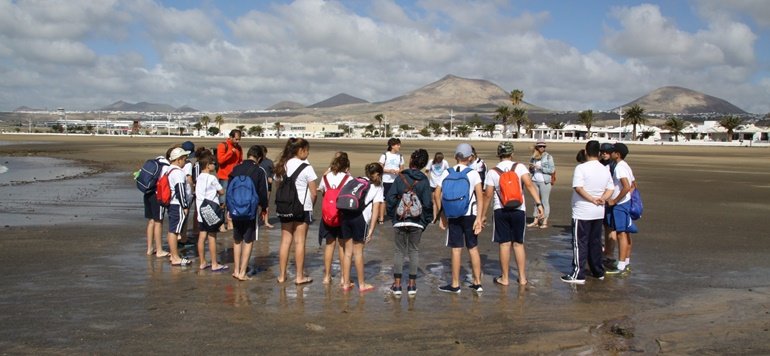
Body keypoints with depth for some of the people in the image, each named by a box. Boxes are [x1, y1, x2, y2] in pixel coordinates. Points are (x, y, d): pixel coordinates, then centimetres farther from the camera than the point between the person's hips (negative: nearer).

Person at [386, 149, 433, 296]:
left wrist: (392, 215, 6)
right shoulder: (424, 181, -4)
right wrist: (426, 220, 5)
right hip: (417, 222, 1)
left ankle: (397, 285, 7)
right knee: (414, 251, 12)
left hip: (400, 221, 0)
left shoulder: (401, 177, -4)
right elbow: (428, 203, -7)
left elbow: (390, 197, -7)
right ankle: (412, 285, 12)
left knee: (399, 251, 9)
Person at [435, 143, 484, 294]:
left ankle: (455, 284, 10)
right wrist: (479, 218, -10)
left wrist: (443, 216, 2)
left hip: (453, 215, 0)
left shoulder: (448, 173, 1)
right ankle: (477, 283, 17)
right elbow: (480, 196, -11)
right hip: (470, 215, 0)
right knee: (473, 248, 10)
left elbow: (437, 193, -4)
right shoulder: (473, 174, -4)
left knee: (456, 249, 4)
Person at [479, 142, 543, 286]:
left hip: (500, 210, -1)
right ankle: (522, 277, 14)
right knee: (518, 244, 11)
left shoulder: (493, 172, -3)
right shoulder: (520, 167, -4)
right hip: (518, 210, 1)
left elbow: (488, 195, -3)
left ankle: (504, 278, 11)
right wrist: (538, 203, -19)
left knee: (504, 244, 4)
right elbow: (529, 185, -18)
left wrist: (483, 215, 4)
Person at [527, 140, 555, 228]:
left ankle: (545, 222, 0)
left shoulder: (548, 157, -3)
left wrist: (540, 167, -13)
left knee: (545, 201, -3)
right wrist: (531, 168, -4)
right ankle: (536, 221, 13)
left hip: (545, 182, -5)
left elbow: (552, 170, -9)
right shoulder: (533, 157, 10)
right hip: (535, 181, 5)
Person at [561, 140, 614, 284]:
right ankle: (598, 271, 25)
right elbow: (610, 189, 7)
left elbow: (578, 188, -23)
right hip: (599, 212, 6)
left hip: (582, 212, -6)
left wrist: (592, 199, -16)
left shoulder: (581, 168, -14)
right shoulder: (605, 170, 7)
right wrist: (602, 199, -8)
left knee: (580, 243, -2)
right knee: (595, 242, 17)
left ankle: (578, 274, -3)